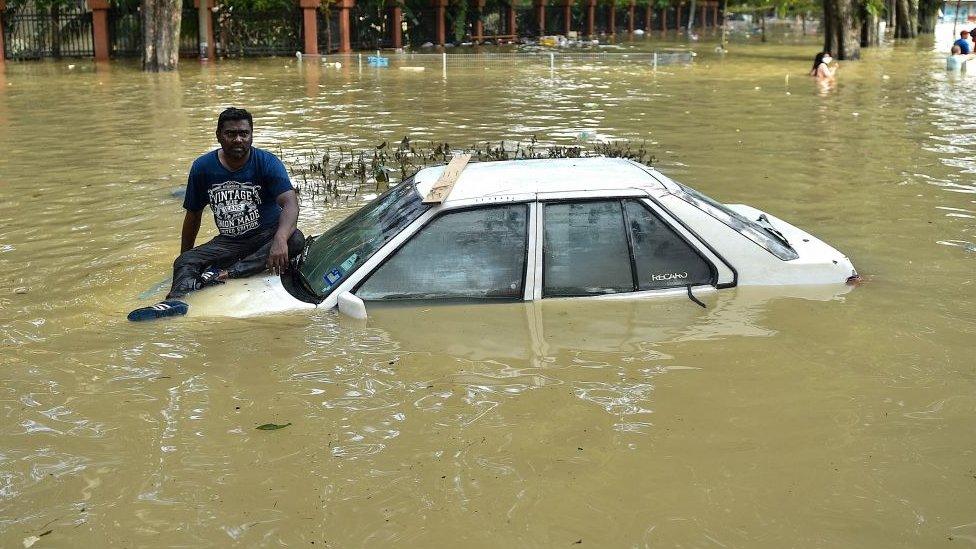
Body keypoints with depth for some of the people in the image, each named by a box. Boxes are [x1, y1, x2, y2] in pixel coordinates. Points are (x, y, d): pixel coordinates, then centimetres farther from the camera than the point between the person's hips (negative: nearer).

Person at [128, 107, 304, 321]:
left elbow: (290, 203, -26)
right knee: (184, 262, -20)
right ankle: (176, 299, -52)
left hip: (267, 236, -3)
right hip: (229, 241, 3)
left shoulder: (268, 163, -11)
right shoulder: (202, 167, -1)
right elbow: (193, 214, 11)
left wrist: (280, 239, -46)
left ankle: (225, 273, -41)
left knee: (295, 239, -35)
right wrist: (185, 255, 14)